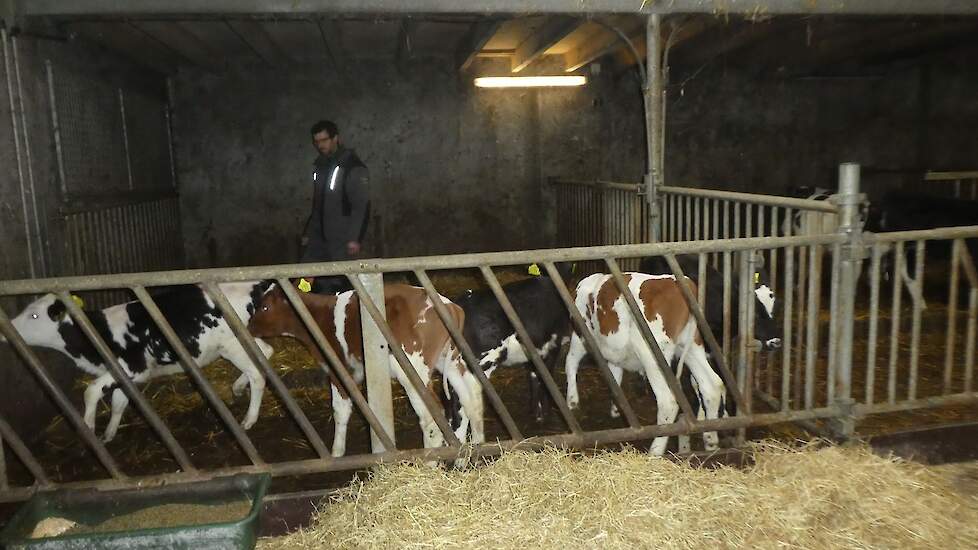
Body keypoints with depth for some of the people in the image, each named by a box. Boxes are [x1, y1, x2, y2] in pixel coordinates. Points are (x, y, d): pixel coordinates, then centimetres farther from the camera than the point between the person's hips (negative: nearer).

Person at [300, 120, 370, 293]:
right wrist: (308, 232, 20)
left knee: (336, 283, -8)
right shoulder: (320, 165, 16)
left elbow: (362, 206, -14)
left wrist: (355, 238, -20)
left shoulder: (353, 167, -8)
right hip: (319, 237, 7)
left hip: (342, 240, -7)